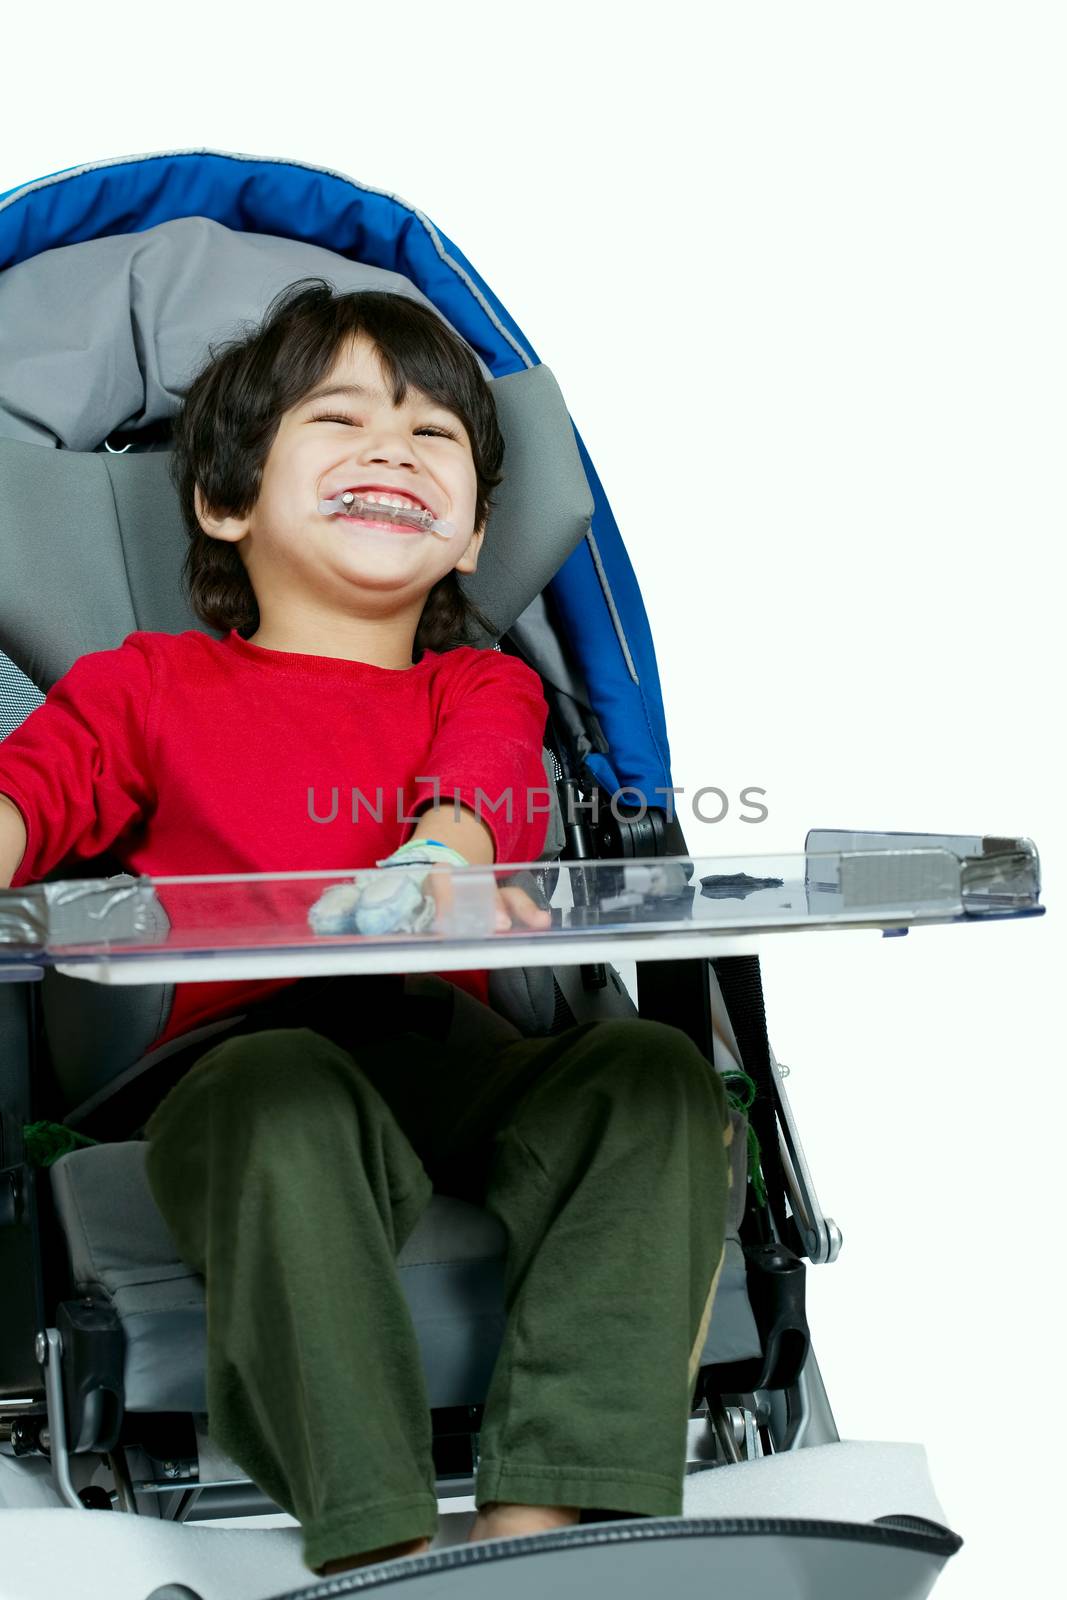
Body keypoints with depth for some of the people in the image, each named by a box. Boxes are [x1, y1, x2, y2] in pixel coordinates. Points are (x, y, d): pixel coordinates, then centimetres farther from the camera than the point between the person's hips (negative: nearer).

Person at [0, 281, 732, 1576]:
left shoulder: (483, 687, 26)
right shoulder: (151, 684, 26)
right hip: (243, 1055, -2)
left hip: (456, 1054, 3)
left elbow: (485, 775, 3)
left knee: (654, 1072, -27)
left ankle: (543, 1522, -37)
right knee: (288, 1100, -38)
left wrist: (445, 849, -25)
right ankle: (379, 1543, -43)